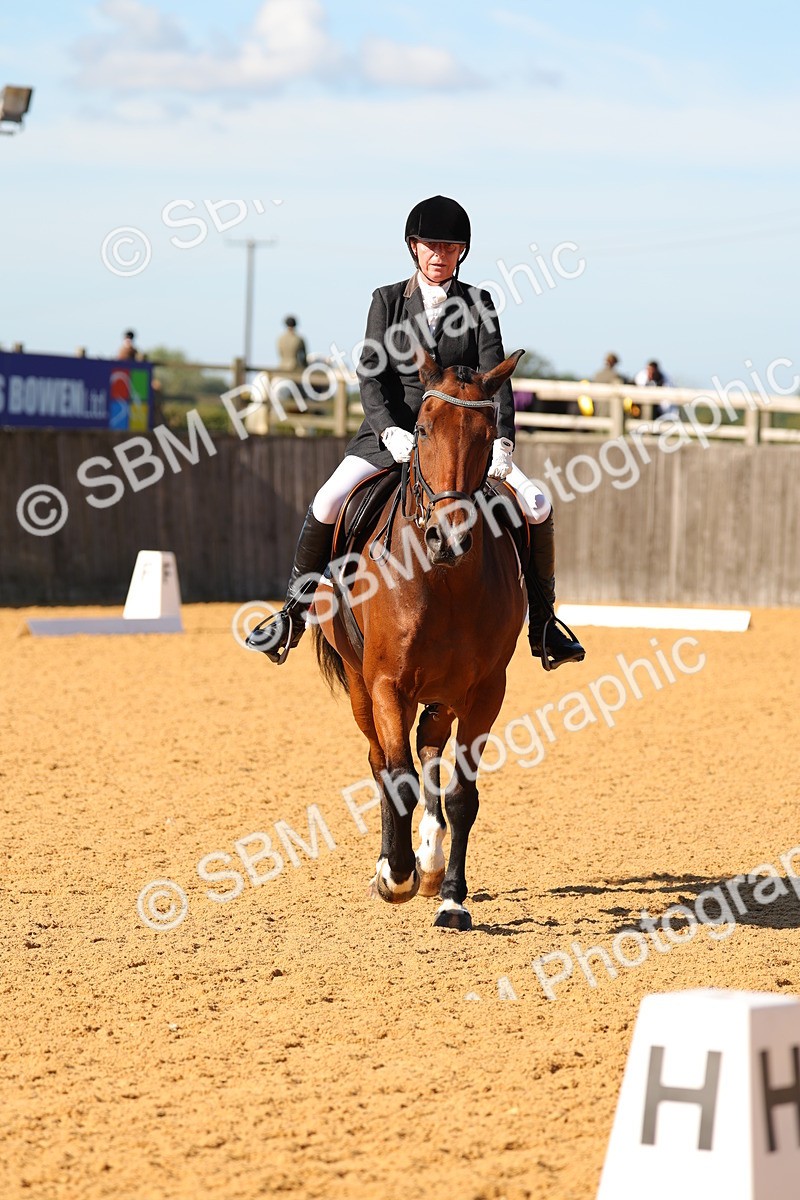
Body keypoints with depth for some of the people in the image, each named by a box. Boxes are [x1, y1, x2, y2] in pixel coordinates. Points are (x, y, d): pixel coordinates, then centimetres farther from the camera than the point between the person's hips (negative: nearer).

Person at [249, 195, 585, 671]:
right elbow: (371, 375, -5)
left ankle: (543, 623, 0)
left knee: (537, 505, -15)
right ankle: (294, 614, -6)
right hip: (393, 431, -1)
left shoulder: (478, 303, 4)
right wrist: (391, 432, -23)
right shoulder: (387, 301, 3)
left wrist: (502, 440, -22)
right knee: (328, 502, -23)